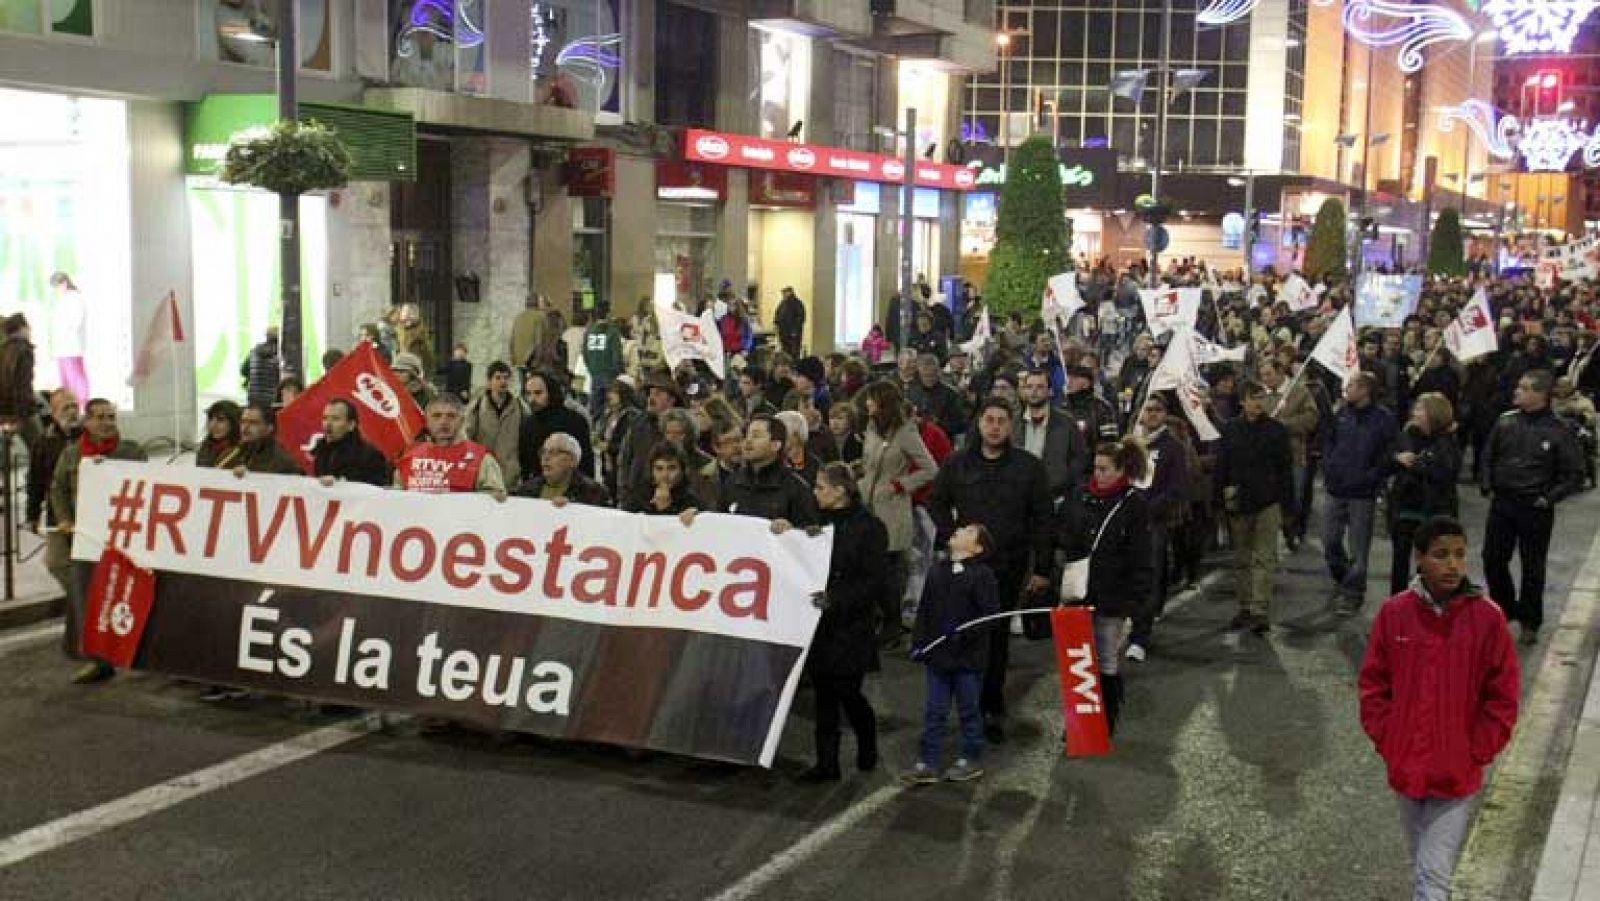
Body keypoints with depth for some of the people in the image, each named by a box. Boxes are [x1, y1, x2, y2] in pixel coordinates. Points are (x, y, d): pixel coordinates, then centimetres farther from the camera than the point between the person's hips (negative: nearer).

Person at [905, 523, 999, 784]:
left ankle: (971, 760, 23)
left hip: (968, 657, -5)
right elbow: (924, 611, 12)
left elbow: (990, 615, -14)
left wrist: (964, 633, -23)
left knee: (969, 711, 8)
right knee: (934, 712, 9)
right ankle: (927, 763, 14)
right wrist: (918, 643, 5)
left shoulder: (983, 575, -9)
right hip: (937, 656, 5)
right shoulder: (936, 572, 8)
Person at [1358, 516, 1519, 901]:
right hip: (1406, 768, 3)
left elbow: (1503, 697, -4)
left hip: (1458, 775, -3)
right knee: (1421, 865, 20)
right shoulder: (1394, 613, -5)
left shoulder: (1487, 618, -10)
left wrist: (1475, 753, -6)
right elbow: (1372, 685, 4)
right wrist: (1387, 741, -2)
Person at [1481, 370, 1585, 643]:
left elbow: (1575, 475, -4)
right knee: (1492, 560, 9)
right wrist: (1488, 486, 5)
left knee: (1532, 568, 6)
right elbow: (1488, 456, 16)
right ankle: (1504, 610, 30)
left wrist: (1549, 498, -11)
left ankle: (1529, 622, 21)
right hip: (1502, 503, 4)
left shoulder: (1558, 432, -10)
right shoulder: (1506, 422, 1)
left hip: (1535, 509, -4)